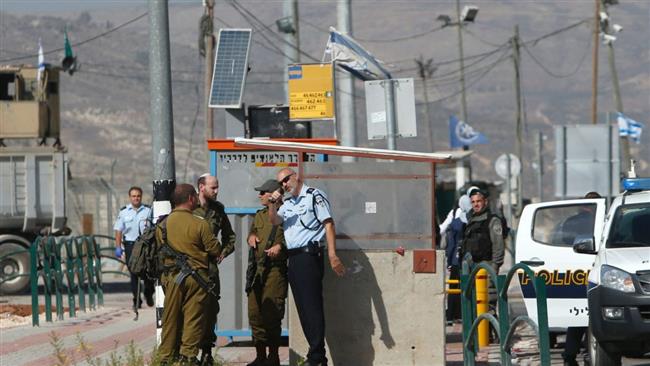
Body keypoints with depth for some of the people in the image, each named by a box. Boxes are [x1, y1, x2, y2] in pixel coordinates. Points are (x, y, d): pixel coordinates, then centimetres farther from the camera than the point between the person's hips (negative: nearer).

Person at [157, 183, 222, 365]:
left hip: (171, 275, 4)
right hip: (196, 276, -4)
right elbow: (215, 250, -5)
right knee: (193, 316, 3)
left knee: (171, 317, 10)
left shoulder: (163, 224, 1)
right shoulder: (200, 224, -11)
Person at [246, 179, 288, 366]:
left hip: (275, 269, -7)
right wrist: (251, 236, 8)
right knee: (255, 313, 6)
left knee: (271, 314, -9)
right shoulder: (260, 216, 21)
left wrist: (280, 246, -20)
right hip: (257, 270, 7)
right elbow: (252, 232, 30)